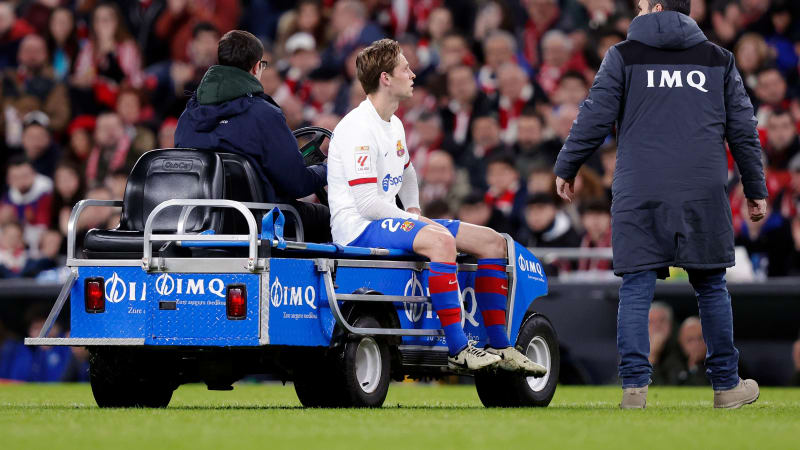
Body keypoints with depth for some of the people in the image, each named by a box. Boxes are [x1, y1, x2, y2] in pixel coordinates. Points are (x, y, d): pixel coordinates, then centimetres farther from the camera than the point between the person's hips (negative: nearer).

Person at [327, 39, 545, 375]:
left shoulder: (394, 125, 15)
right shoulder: (358, 128, -16)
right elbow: (368, 202, -22)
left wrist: (414, 210, 14)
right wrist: (415, 221, -13)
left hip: (388, 221, 10)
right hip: (358, 228, -10)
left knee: (492, 242, 3)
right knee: (439, 240, -37)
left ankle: (499, 347, 5)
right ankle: (458, 349, -36)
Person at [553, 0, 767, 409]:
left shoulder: (624, 56, 4)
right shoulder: (719, 60, 12)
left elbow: (594, 118, 1)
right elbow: (743, 129, 14)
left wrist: (565, 169, 14)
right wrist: (755, 189, 22)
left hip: (639, 194, -2)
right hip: (704, 195, 2)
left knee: (636, 287, 0)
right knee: (711, 286, 11)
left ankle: (634, 386, -9)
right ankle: (726, 384, 16)